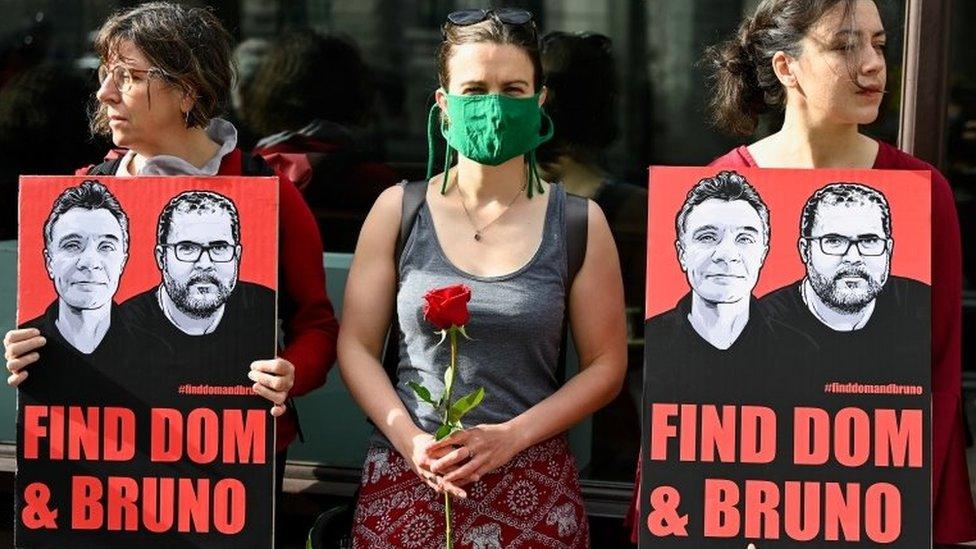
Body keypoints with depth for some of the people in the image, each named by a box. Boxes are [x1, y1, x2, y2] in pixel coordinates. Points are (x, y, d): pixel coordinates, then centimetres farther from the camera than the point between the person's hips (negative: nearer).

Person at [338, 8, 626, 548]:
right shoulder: (398, 210, 1)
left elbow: (605, 365, 0)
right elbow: (357, 345, 3)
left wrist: (510, 437, -12)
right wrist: (411, 441, -12)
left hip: (530, 487, 0)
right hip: (407, 481, 1)